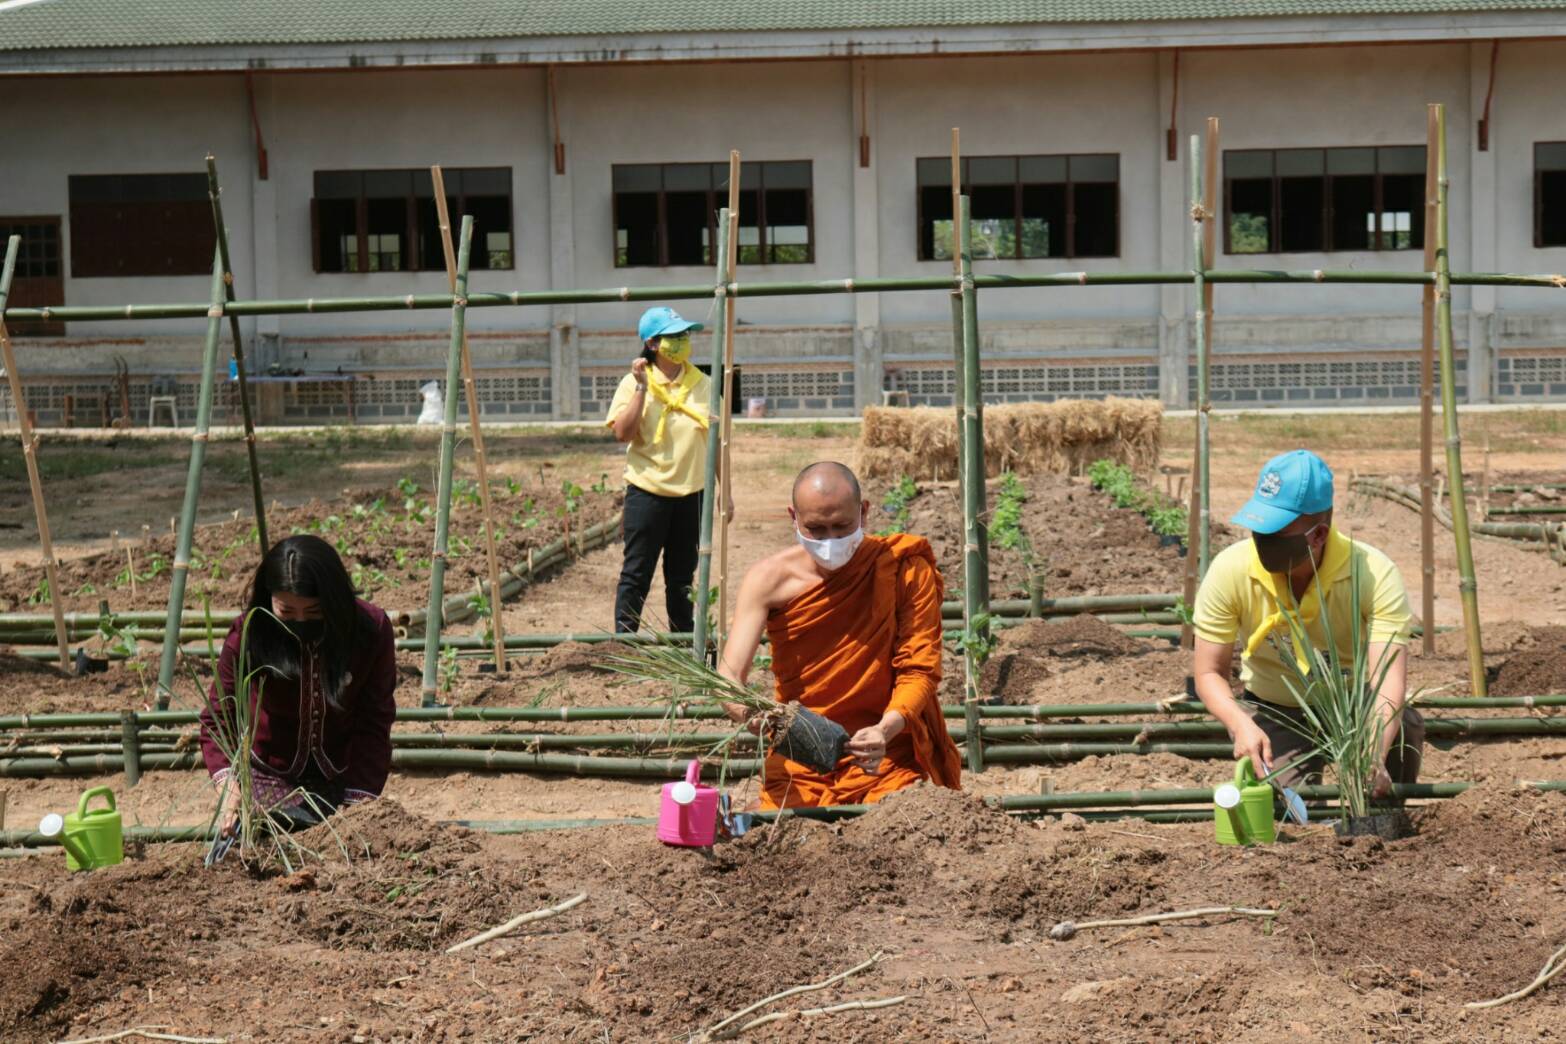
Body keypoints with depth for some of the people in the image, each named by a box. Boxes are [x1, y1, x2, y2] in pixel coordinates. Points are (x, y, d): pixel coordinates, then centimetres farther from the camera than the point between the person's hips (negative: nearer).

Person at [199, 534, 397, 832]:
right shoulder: (248, 634, -22)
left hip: (341, 779, 1)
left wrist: (358, 800, -24)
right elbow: (218, 716, -18)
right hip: (270, 778, 0)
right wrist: (228, 783, -36)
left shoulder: (371, 629, -21)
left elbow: (374, 724, -16)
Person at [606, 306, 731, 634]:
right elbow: (623, 433, -16)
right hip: (648, 493, -3)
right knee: (637, 573, 0)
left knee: (682, 575, 13)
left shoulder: (703, 384, 5)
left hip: (691, 493, 3)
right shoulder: (634, 383, -4)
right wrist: (642, 388, -20)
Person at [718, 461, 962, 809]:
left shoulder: (906, 570, -6)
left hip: (887, 756, -1)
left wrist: (886, 729, -29)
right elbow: (729, 678, -15)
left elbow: (919, 670, -9)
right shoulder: (769, 580, -7)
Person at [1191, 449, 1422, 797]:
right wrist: (1242, 726, -37)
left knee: (1406, 727, -32)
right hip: (1273, 709, 1)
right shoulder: (1229, 571, -24)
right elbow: (1209, 673, -15)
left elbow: (1390, 678, -38)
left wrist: (1374, 758, -56)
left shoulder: (1374, 574, -29)